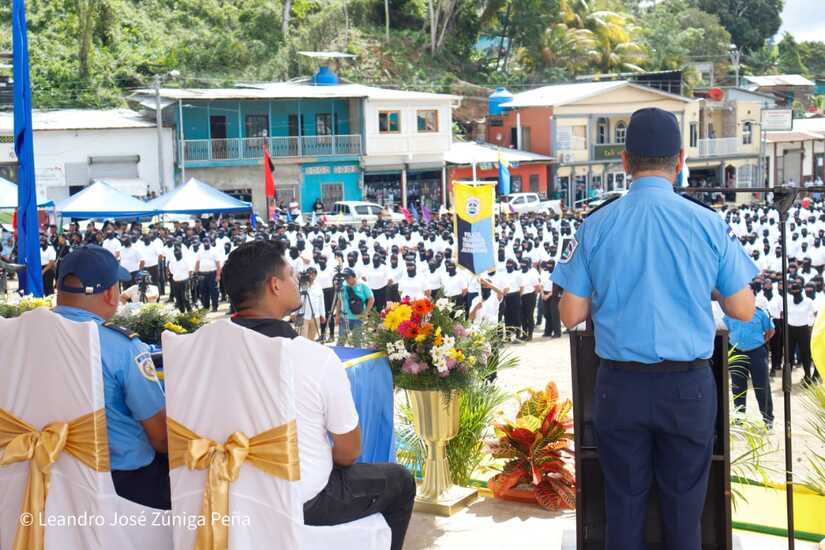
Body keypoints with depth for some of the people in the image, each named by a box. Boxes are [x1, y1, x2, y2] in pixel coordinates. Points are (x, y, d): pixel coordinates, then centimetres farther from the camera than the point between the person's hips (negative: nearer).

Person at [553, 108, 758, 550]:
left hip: (620, 385, 1)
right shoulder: (708, 223, -6)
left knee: (624, 502, 13)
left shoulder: (595, 226, -5)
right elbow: (743, 311, 0)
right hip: (687, 386, 0)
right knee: (683, 504, 13)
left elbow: (571, 315, -2)